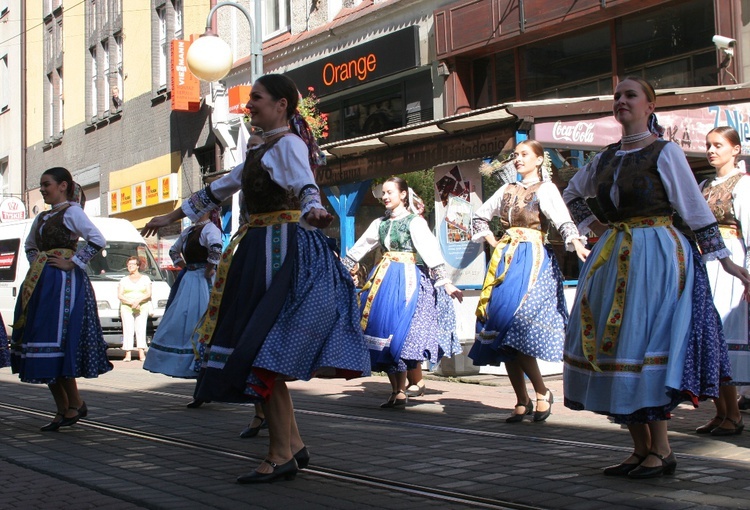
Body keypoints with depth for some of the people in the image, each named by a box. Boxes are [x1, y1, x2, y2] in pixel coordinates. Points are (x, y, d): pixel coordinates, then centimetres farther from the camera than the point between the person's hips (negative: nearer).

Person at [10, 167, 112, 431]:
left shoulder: (72, 211, -4)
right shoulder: (42, 218, 19)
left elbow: (98, 240, -17)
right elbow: (29, 246, 36)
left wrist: (73, 262, -14)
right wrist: (36, 264, 17)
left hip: (65, 283, -8)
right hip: (41, 285, 8)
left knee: (56, 344, -12)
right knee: (45, 348, 5)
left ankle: (75, 404, 1)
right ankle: (63, 410, 11)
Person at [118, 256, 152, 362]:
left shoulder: (145, 278, 15)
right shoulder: (124, 280, 17)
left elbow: (148, 294, 3)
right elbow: (120, 295, 5)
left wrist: (138, 301, -15)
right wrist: (131, 302, -11)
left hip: (142, 308, -1)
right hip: (126, 308, 1)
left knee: (141, 329, -11)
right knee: (128, 330, -10)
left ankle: (141, 353, -16)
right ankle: (127, 354, -14)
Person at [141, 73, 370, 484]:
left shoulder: (289, 144, -6)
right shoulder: (262, 151, 21)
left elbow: (306, 185, -26)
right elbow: (219, 189, 30)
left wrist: (313, 212, -48)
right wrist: (172, 217, 35)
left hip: (281, 250, -9)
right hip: (260, 250, 9)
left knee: (261, 348, -11)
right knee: (262, 352, 8)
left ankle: (280, 455, -5)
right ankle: (293, 446, 14)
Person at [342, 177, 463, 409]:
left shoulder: (414, 222, -3)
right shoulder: (380, 223, 15)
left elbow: (431, 252, -10)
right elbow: (359, 248, 23)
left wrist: (445, 283, -17)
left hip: (407, 281, -6)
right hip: (384, 280, 6)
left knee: (398, 332, -12)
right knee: (382, 330, 2)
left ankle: (401, 392, -6)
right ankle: (395, 391, 8)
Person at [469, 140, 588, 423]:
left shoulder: (545, 189, 1)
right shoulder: (507, 189, 18)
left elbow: (563, 220, -15)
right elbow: (479, 217, 29)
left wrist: (577, 245, -33)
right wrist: (494, 243, 14)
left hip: (532, 260, -6)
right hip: (505, 260, 6)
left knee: (516, 326, -19)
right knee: (504, 335, 1)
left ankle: (542, 392, -4)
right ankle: (522, 402, 8)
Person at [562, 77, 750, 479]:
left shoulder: (665, 153, -3)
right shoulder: (606, 158, 13)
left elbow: (695, 208, -6)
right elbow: (571, 193, 30)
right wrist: (591, 225, 15)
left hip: (656, 258, -6)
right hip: (613, 259, 6)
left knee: (645, 344, -10)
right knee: (613, 343, 3)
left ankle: (661, 450, -1)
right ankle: (640, 449, 12)